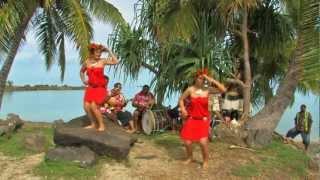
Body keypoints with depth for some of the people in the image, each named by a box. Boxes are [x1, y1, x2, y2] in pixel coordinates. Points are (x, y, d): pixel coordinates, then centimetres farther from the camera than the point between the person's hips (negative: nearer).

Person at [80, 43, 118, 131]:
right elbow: (81, 71, 24)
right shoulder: (87, 62, 4)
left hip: (100, 87, -5)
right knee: (86, 106, -3)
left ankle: (101, 125, 1)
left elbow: (116, 61, -23)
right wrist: (83, 80, 11)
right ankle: (93, 123, 18)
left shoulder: (102, 61, -8)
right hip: (90, 87, 5)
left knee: (94, 106, -15)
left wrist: (108, 51, -17)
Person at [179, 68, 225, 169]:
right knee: (187, 142, 3)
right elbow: (181, 99, 9)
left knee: (203, 142, -14)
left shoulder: (207, 90, -8)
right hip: (191, 119, 2)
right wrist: (183, 109, -7)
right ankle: (190, 157, 35)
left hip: (203, 119, -1)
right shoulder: (190, 90, -5)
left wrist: (211, 80, -22)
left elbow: (223, 89, -19)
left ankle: (205, 161, 15)